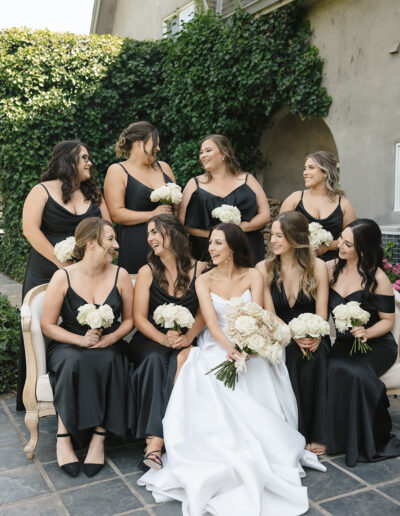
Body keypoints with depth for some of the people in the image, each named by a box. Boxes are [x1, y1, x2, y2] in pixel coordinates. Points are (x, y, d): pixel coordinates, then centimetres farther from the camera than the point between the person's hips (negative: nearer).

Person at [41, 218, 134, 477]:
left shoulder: (120, 275, 2)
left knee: (108, 361, -33)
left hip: (108, 349, 2)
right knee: (74, 362, -36)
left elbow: (129, 319, 8)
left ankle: (99, 438, -22)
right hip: (68, 347, -1)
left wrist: (109, 338, -12)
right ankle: (64, 435, -21)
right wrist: (81, 340, -17)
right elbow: (48, 326, -3)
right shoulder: (63, 277, -5)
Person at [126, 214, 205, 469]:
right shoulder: (147, 272, 3)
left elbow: (203, 312, 1)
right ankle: (155, 442, -33)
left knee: (181, 360, -33)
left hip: (184, 342, 0)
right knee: (155, 359, -33)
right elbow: (140, 318, -1)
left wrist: (188, 337, -17)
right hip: (149, 341, 0)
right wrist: (164, 338, -18)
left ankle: (156, 441, -31)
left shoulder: (199, 269, 3)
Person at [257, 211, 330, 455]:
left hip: (312, 337, 0)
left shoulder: (317, 266, 0)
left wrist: (312, 337, -25)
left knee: (315, 355, -32)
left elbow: (321, 314, -4)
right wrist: (293, 335, -21)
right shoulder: (264, 268, 1)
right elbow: (268, 315, -4)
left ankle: (316, 435, -19)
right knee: (290, 355, -31)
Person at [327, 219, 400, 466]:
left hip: (376, 344, -4)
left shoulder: (377, 278, -11)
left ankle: (371, 442, -11)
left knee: (352, 372, -33)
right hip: (343, 344, 4)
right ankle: (339, 436, -10)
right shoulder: (331, 268, 3)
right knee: (326, 369, -28)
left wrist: (366, 332, -23)